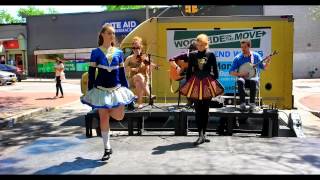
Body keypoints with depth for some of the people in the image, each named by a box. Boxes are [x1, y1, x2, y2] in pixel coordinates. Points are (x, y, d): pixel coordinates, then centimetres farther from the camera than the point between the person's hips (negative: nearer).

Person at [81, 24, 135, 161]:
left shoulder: (119, 52, 6)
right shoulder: (96, 52, -3)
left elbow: (122, 73, 10)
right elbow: (91, 73, -2)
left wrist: (127, 89, 7)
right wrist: (90, 91, -4)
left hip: (116, 88, 3)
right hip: (101, 89, -2)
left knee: (119, 116, -6)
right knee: (104, 119, 0)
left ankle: (106, 111, 31)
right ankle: (107, 149, 13)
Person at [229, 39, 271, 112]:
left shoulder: (256, 56, 4)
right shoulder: (238, 58, 0)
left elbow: (263, 67, 10)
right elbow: (231, 72, -1)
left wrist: (267, 62, -11)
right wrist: (240, 74, -17)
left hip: (254, 78, 0)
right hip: (243, 78, 0)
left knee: (253, 81, -36)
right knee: (240, 81, -36)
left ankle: (252, 103, -29)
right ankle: (242, 103, -32)